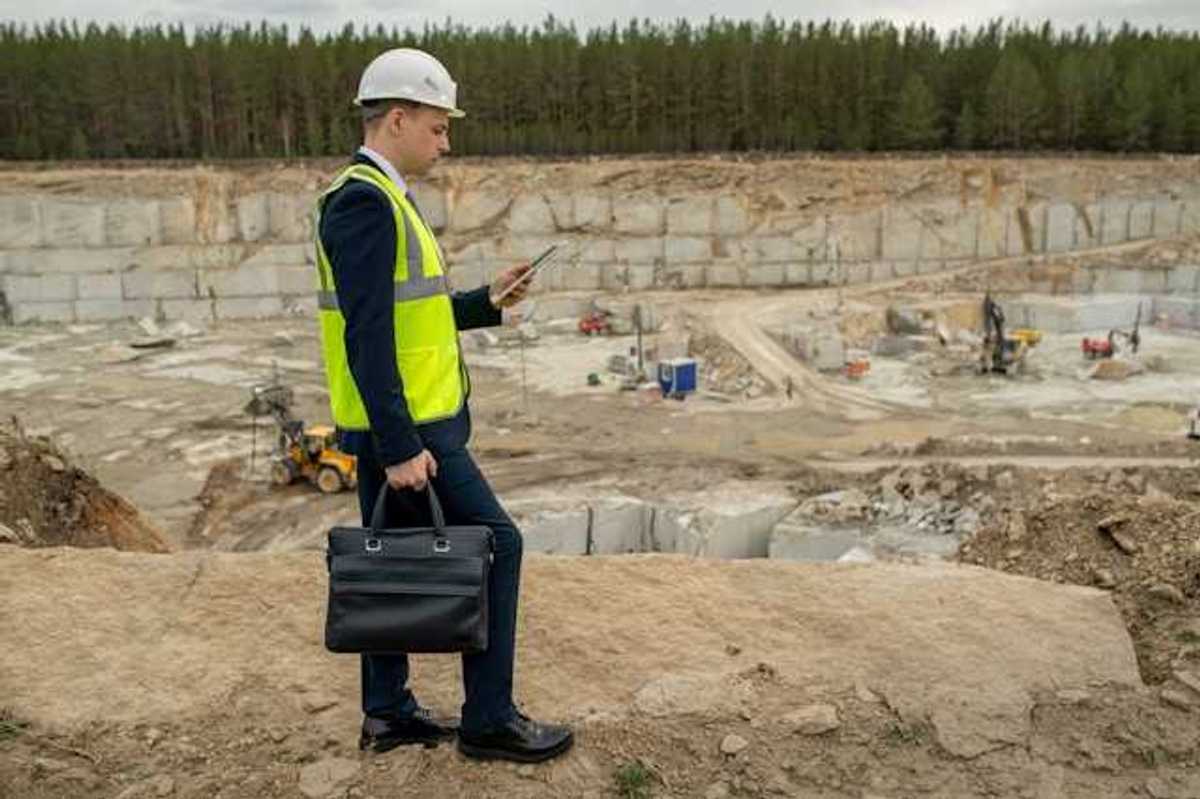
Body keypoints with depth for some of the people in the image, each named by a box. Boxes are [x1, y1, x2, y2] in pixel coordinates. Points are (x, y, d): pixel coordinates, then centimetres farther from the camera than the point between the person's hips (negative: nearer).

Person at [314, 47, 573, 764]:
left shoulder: (380, 198, 15)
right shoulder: (365, 200, -17)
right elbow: (367, 336, -23)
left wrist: (486, 302, 10)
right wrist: (401, 446, -24)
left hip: (398, 429, 10)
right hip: (406, 430, -10)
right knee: (495, 545, -3)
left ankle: (388, 713, 27)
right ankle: (489, 719, 8)